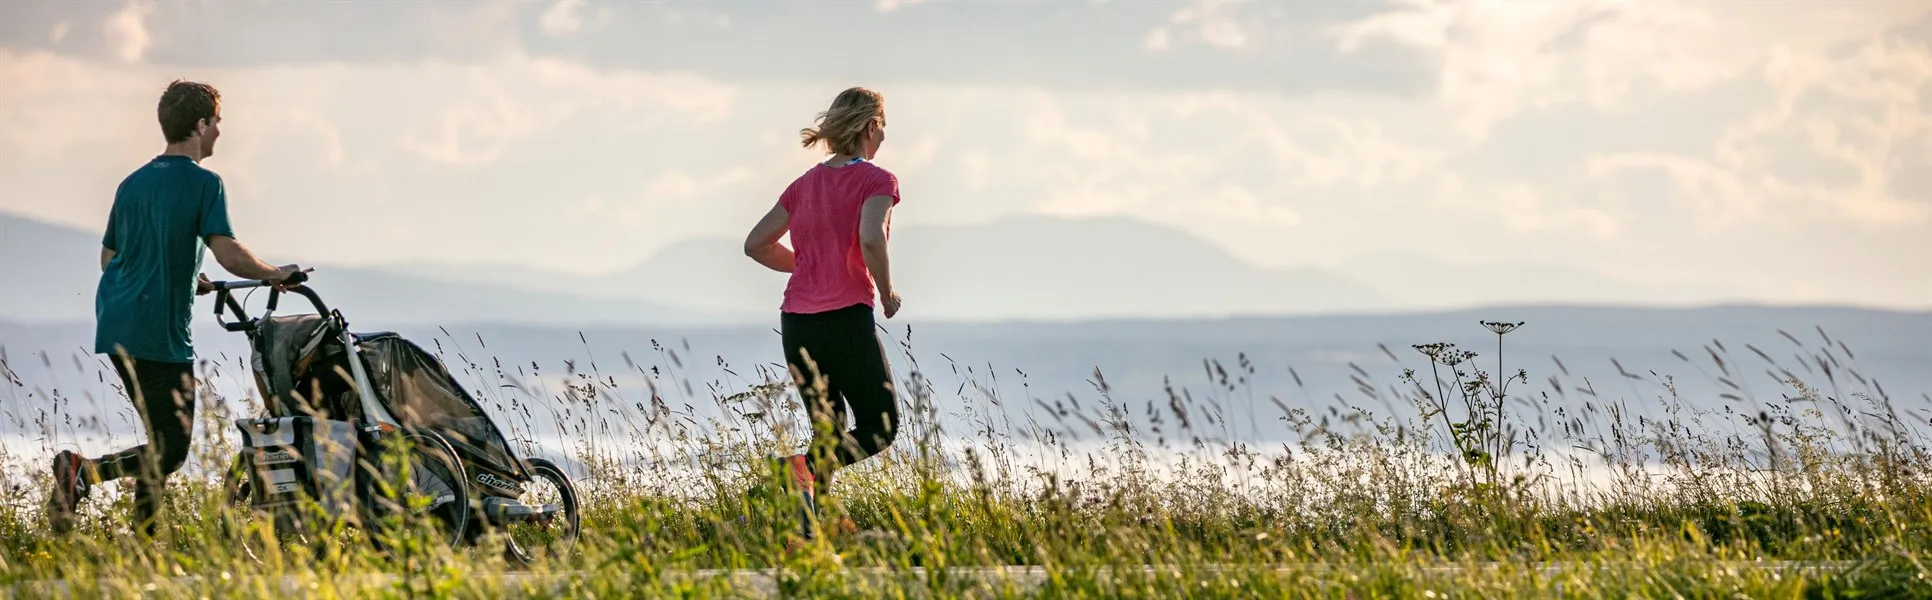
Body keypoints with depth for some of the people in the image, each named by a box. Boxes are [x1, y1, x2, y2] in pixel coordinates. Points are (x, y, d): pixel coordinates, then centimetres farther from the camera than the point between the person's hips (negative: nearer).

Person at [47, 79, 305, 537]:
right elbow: (229, 255, -18)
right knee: (171, 451, -5)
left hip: (115, 326, 8)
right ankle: (83, 472, -23)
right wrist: (277, 275, -1)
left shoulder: (132, 184, 15)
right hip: (160, 333, -8)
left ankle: (145, 537, 11)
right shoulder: (203, 184, -8)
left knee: (163, 438, 16)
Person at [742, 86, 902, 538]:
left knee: (830, 432, 15)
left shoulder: (804, 185, 14)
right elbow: (871, 239, -22)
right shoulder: (876, 180, -5)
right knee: (881, 426, 5)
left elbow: (756, 244, 14)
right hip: (847, 319, -6)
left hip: (796, 323, 6)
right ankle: (807, 468, -21)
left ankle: (809, 528, -1)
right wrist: (887, 294, -7)